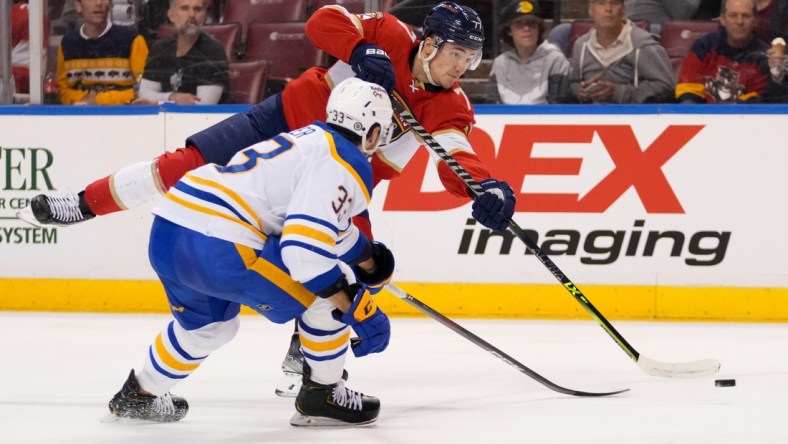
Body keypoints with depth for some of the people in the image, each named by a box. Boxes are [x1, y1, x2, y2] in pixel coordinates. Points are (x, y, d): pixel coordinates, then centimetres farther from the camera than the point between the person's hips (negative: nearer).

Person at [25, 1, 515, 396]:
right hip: (289, 122, -2)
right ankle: (83, 203, 12)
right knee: (190, 163, -4)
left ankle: (305, 353, 9)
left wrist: (488, 189, -49)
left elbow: (458, 161, -28)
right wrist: (362, 52, -39)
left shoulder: (450, 107, -16)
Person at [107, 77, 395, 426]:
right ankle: (322, 395, 13)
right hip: (217, 249, -10)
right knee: (330, 293, 2)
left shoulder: (312, 139, 23)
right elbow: (305, 246, -19)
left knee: (209, 324, 34)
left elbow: (315, 220, 40)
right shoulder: (347, 164, -6)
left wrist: (367, 257, 48)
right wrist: (358, 308, -15)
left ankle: (139, 396, 49)